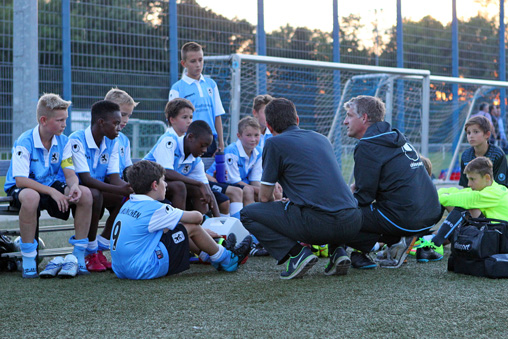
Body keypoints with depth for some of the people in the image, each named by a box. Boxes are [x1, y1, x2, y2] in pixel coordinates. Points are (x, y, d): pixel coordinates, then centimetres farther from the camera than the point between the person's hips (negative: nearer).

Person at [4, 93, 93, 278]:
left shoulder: (63, 142, -2)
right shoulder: (24, 142, -19)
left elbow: (70, 173, -5)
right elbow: (20, 180, -27)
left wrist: (74, 185, -31)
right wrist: (52, 192, -34)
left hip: (52, 187, 5)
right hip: (20, 189, -5)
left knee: (85, 193, -21)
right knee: (31, 197, -42)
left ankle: (78, 257, -12)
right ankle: (28, 261, -28)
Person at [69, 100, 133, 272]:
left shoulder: (112, 142, 3)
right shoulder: (77, 140, -19)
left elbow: (114, 177, -4)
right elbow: (85, 179, -28)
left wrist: (132, 189, -27)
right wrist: (119, 190, -39)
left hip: (100, 189, 7)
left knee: (128, 198, -19)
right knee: (94, 194, -38)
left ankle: (100, 247, -6)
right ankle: (91, 253, -20)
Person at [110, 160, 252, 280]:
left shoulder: (128, 205, 12)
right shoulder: (155, 209, -14)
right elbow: (197, 217, -8)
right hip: (143, 271, -9)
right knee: (192, 227, 0)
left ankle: (208, 255, 37)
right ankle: (227, 259, 18)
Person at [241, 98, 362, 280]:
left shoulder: (274, 143, 5)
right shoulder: (321, 138, 23)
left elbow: (264, 197, 10)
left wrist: (278, 203, 34)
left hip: (319, 223, -6)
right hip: (352, 223, 6)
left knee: (248, 214, 12)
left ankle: (296, 253, -5)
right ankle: (338, 251, 14)